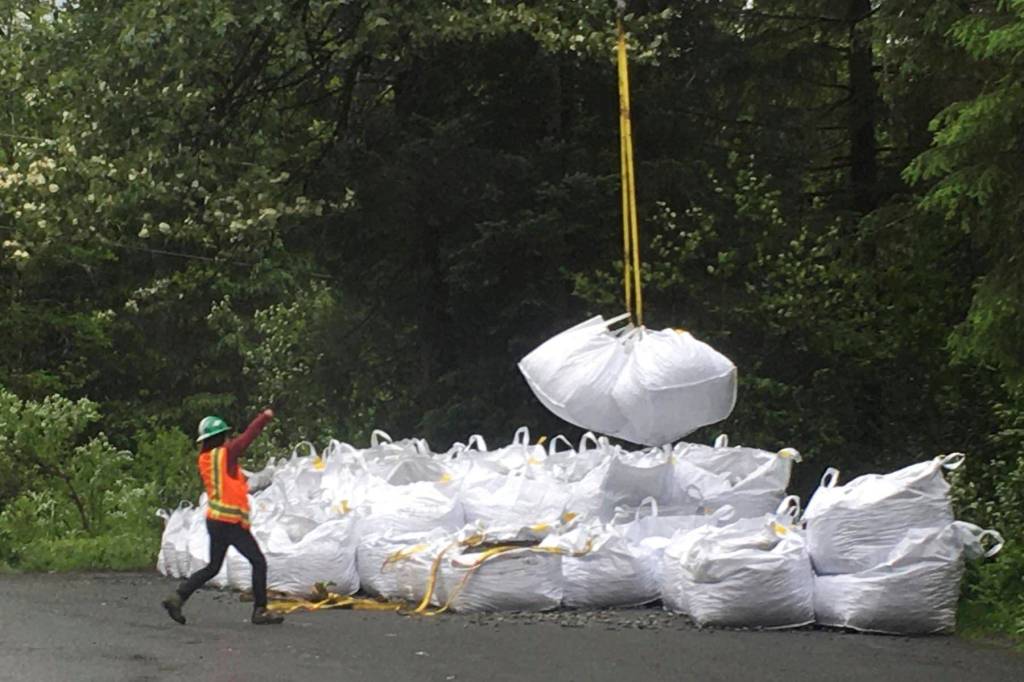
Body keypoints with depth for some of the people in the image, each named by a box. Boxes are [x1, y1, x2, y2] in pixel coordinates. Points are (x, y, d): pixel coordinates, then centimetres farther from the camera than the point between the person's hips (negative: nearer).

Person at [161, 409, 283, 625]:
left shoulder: (204, 459, 10)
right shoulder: (225, 453, -10)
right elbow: (248, 437, -8)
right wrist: (264, 417, 3)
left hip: (214, 519, 8)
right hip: (231, 522, -8)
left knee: (213, 567, 17)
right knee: (258, 562, -1)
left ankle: (178, 597, 7)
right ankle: (260, 611, -2)